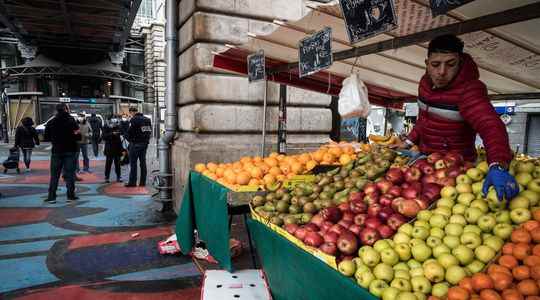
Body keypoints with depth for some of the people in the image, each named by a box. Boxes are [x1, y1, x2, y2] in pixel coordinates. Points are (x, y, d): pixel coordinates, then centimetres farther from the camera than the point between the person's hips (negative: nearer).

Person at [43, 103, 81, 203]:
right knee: (69, 174, 3)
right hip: (70, 151, -2)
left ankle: (51, 197, 5)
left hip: (56, 152, 2)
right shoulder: (71, 121, -6)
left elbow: (46, 138, 5)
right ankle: (70, 196, 4)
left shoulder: (51, 122, 3)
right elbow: (78, 137, -13)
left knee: (54, 175, 7)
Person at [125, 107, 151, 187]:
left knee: (133, 163, 0)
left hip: (135, 144, -7)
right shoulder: (147, 119, 10)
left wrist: (129, 139, 6)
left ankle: (132, 182, 2)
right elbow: (149, 131, 12)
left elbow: (129, 132, -11)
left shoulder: (134, 120, -11)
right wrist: (146, 140, 13)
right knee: (143, 162, 10)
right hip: (145, 143, 7)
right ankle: (143, 182, 12)